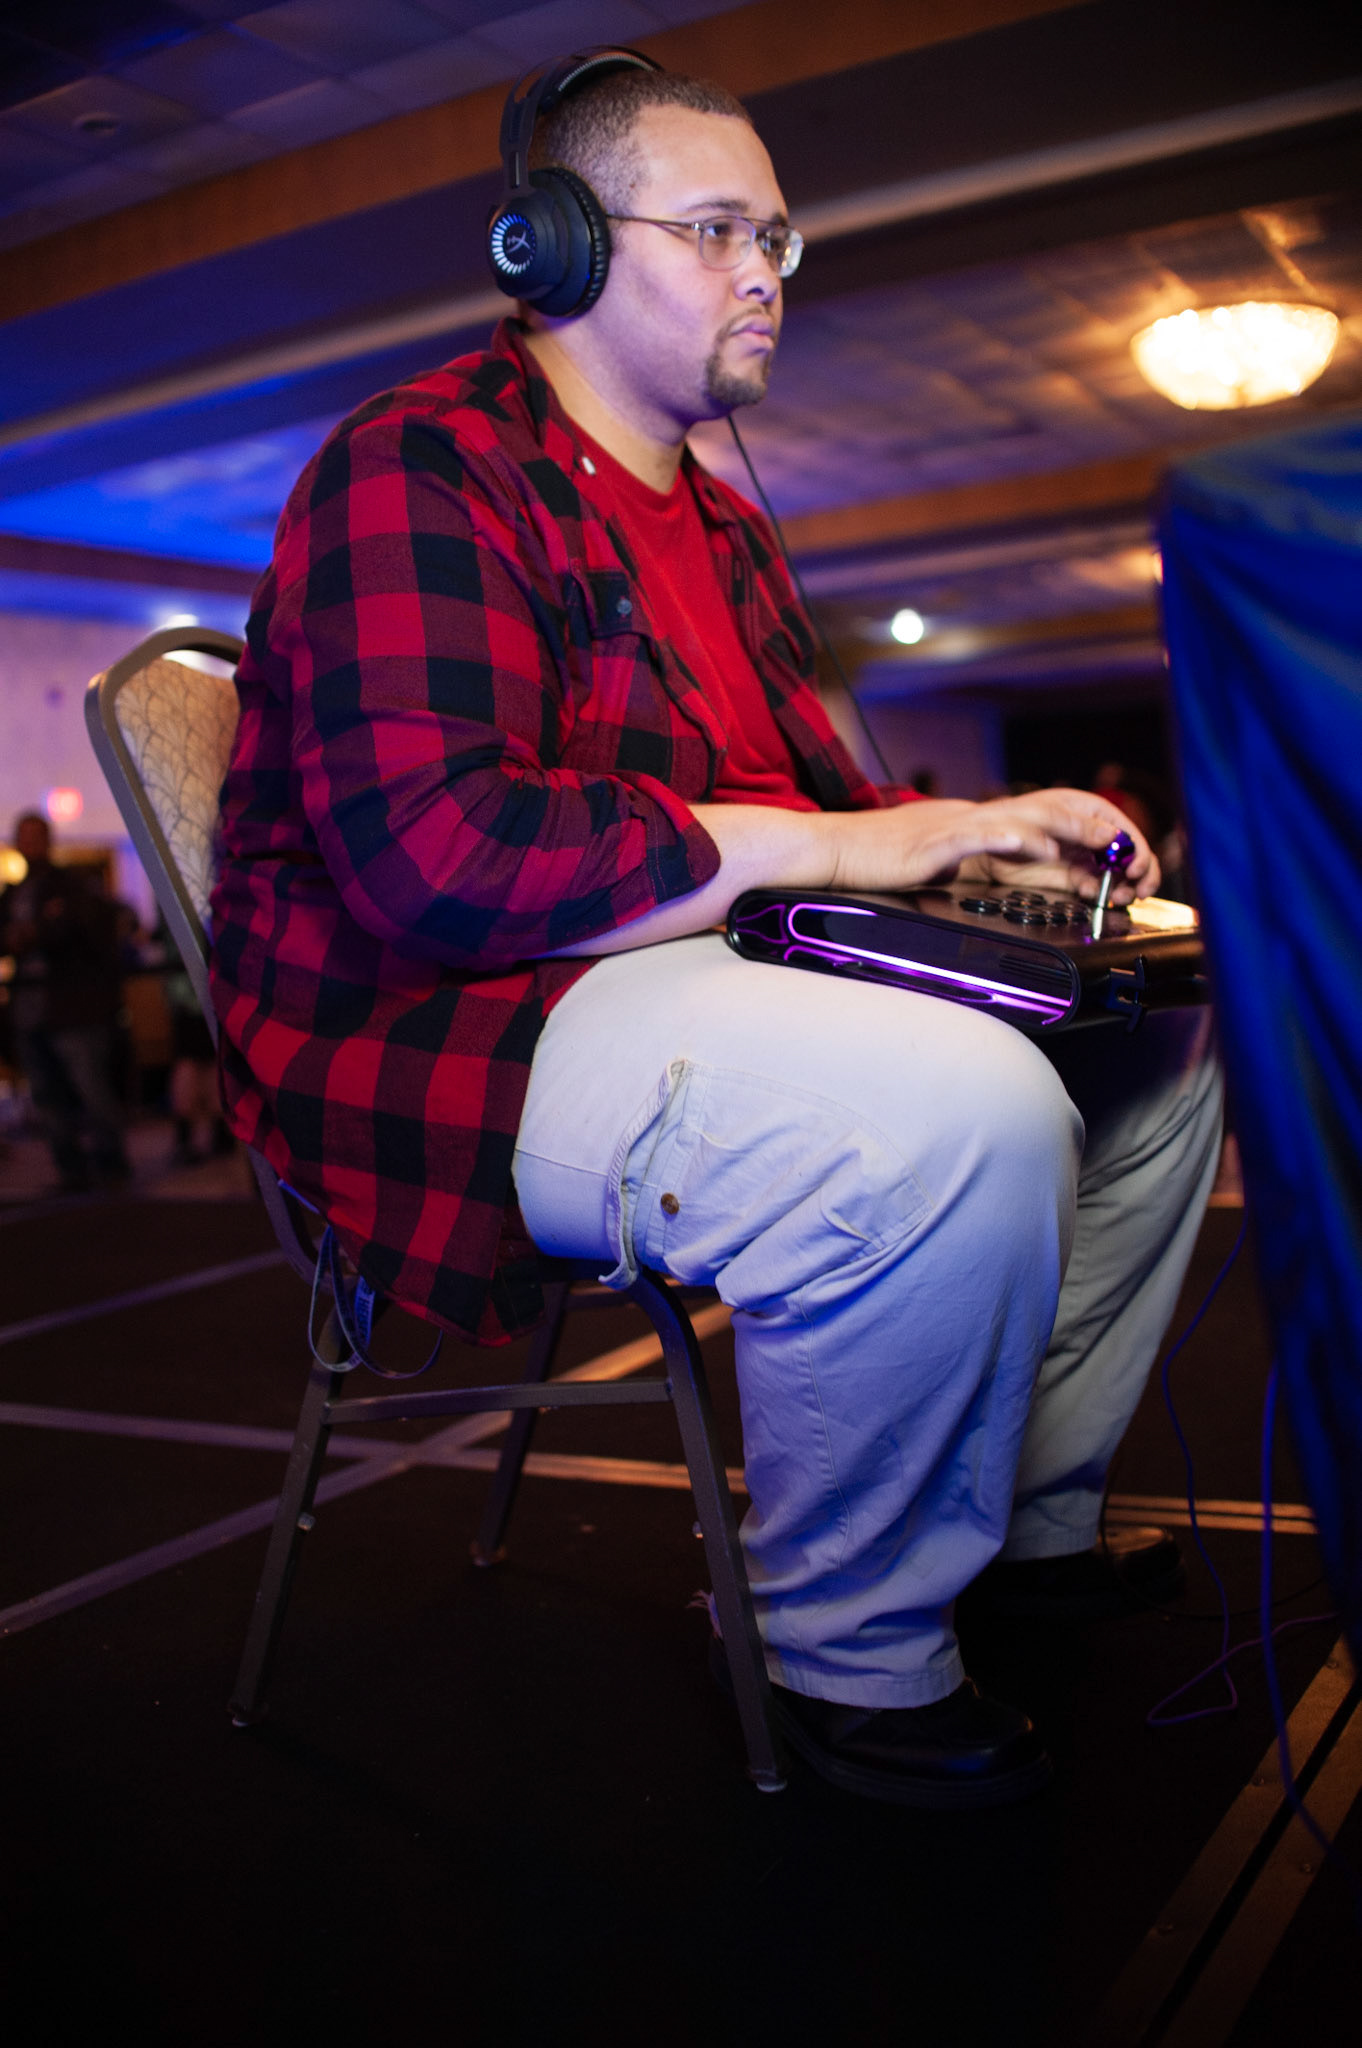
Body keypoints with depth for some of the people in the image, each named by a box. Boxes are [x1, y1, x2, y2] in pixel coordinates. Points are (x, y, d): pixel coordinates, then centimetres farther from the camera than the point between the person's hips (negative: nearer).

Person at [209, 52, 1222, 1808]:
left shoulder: (718, 525, 22)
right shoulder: (423, 468, -9)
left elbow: (808, 802, 26)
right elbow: (438, 855, -24)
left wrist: (975, 839, 4)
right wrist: (821, 847, -19)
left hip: (706, 977, 10)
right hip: (448, 1027, -10)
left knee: (1154, 1031, 9)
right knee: (967, 1117, -34)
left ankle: (1036, 1525, 18)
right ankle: (857, 1658, -10)